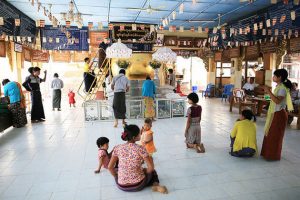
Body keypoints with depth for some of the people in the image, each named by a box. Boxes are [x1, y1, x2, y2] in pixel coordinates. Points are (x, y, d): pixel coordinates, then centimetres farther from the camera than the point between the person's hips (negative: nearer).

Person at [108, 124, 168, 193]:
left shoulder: (117, 148, -8)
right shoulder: (140, 149, -17)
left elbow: (110, 167, -2)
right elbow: (151, 167, -14)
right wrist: (145, 173, 7)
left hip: (121, 186, 3)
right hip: (138, 185, -3)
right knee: (152, 171, 27)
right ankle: (156, 185, 2)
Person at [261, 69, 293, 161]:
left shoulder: (282, 88, -18)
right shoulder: (278, 86, 11)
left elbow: (277, 101, -30)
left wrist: (269, 92, -30)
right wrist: (269, 92, 9)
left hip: (279, 114, -9)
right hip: (274, 113, 9)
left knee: (275, 135, 0)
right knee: (270, 134, 15)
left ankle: (273, 155, 12)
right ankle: (269, 152, 27)